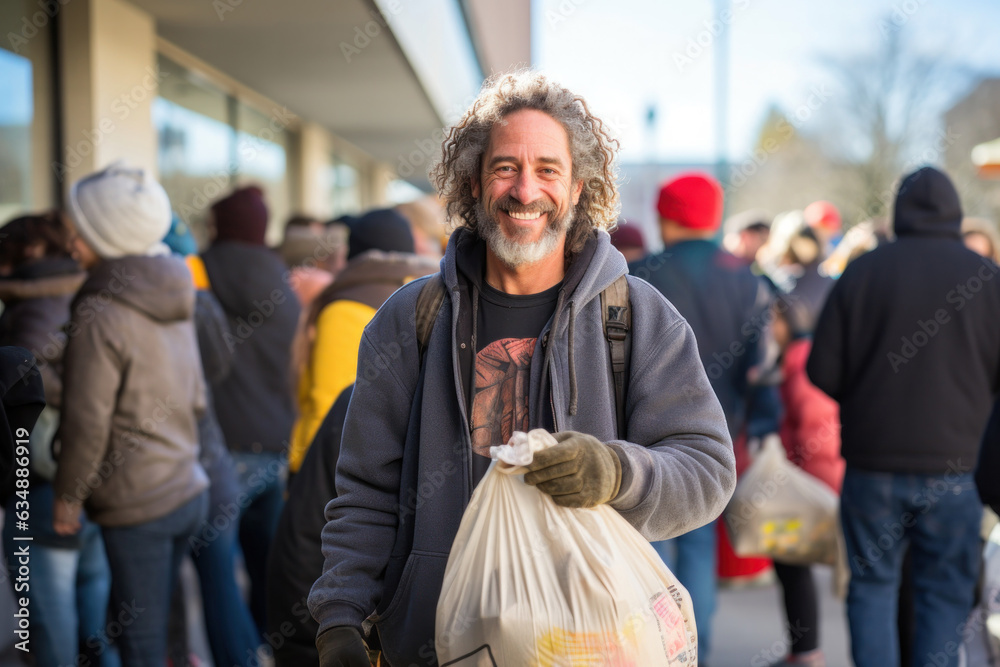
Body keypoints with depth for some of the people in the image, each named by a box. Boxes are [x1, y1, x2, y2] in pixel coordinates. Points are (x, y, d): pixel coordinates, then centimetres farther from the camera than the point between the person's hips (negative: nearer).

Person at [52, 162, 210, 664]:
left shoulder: (100, 314, -16)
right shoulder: (173, 305, 8)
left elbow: (86, 422, -16)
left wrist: (68, 495, -4)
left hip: (137, 507, -8)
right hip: (187, 488, 8)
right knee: (158, 625, 19)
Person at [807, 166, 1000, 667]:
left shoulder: (861, 272, -3)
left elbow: (822, 371, -4)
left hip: (873, 462, 0)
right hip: (955, 462, 0)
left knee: (872, 583, 13)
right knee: (945, 593, 9)